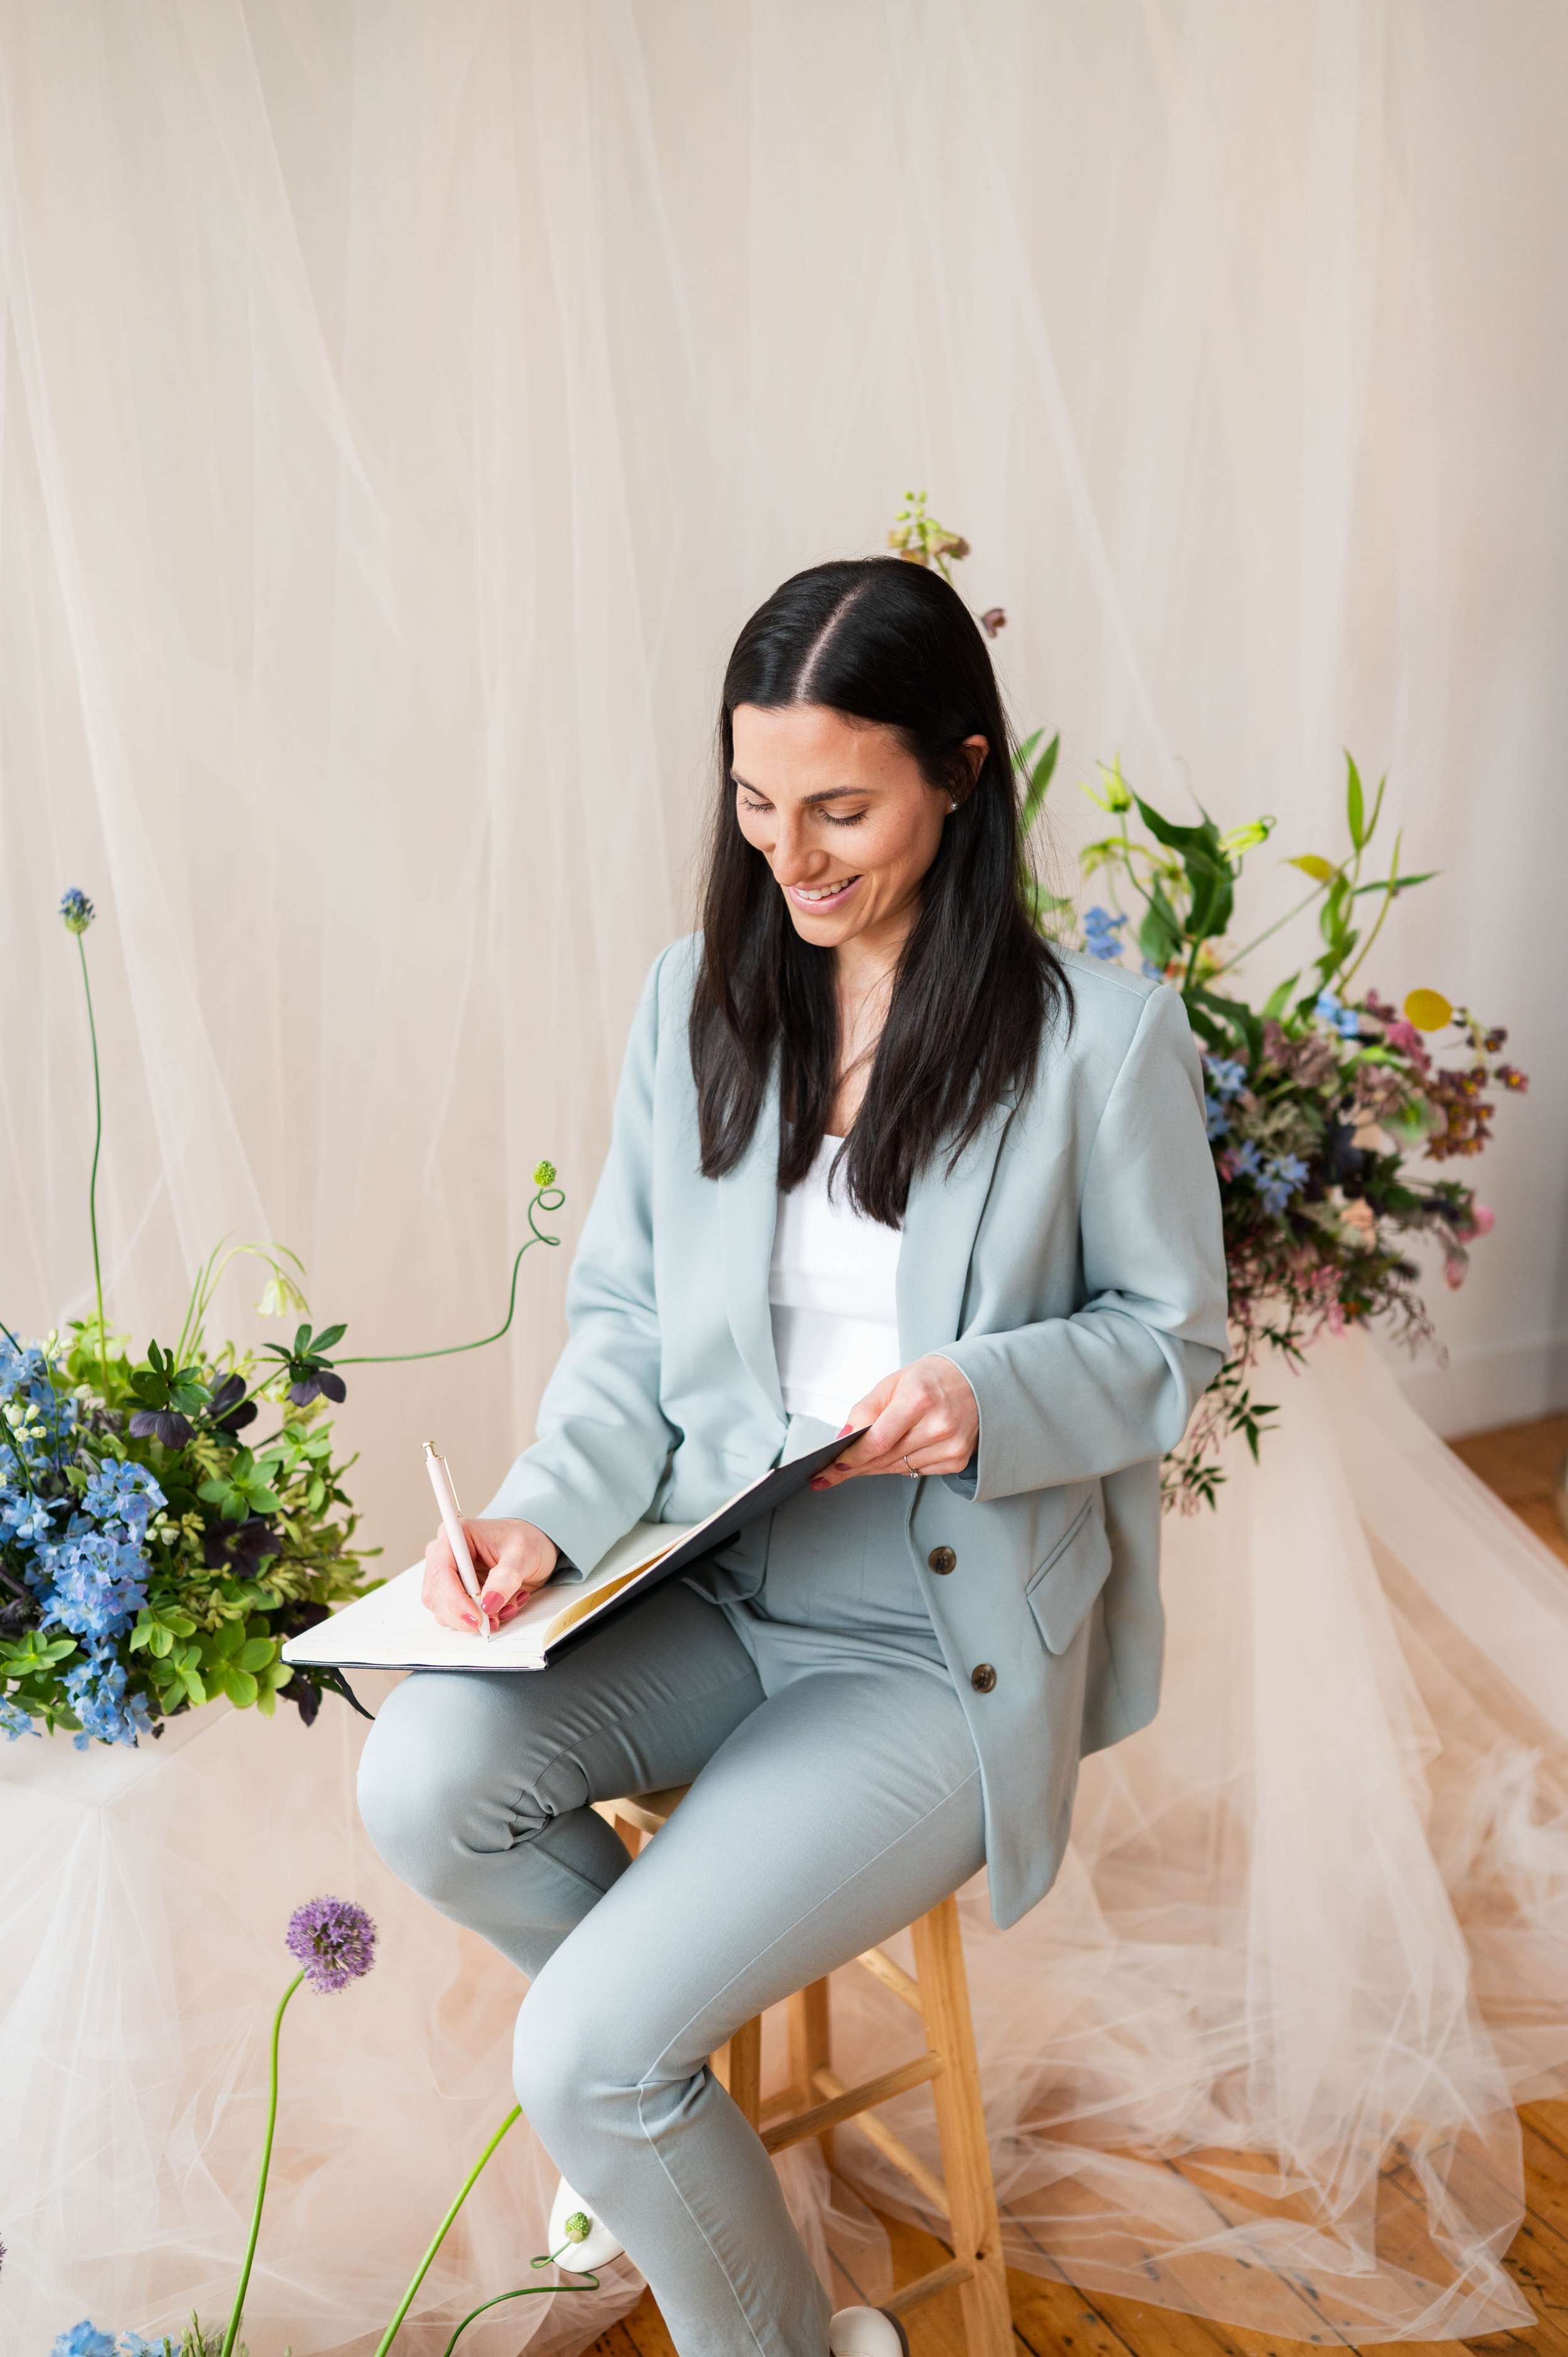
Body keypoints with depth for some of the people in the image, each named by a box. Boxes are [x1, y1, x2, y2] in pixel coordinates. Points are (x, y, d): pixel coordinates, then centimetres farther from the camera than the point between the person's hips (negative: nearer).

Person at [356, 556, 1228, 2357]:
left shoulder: (1101, 1036, -10)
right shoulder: (696, 999, 3)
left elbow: (1171, 1341, -1)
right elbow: (624, 1317, 6)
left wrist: (991, 1393, -22)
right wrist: (547, 1514, -13)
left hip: (944, 1643, -5)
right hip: (710, 1583, 5)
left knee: (583, 2062, -17)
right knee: (422, 1773, -24)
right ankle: (666, 2091, 10)